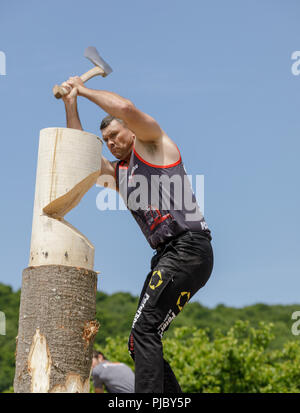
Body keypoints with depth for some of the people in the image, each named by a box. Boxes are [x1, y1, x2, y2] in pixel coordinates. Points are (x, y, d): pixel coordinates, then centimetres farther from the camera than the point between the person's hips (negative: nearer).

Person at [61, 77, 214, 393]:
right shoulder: (116, 172, 26)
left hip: (189, 247, -9)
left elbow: (126, 108, -11)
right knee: (140, 343, 5)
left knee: (145, 330, -20)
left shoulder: (154, 144, 5)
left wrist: (84, 90, 3)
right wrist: (71, 103, 18)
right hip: (166, 256, 9)